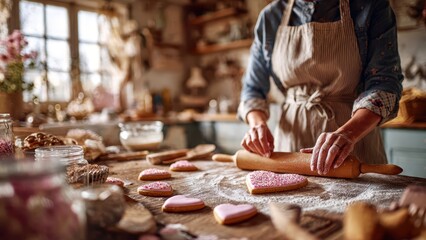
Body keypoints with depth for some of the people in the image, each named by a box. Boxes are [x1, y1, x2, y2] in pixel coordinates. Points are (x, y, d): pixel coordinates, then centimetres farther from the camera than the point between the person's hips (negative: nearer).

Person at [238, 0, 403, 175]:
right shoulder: (270, 17, 2)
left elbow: (384, 81, -14)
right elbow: (253, 87, 6)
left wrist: (348, 133, -32)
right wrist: (258, 123, -15)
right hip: (290, 138, 2)